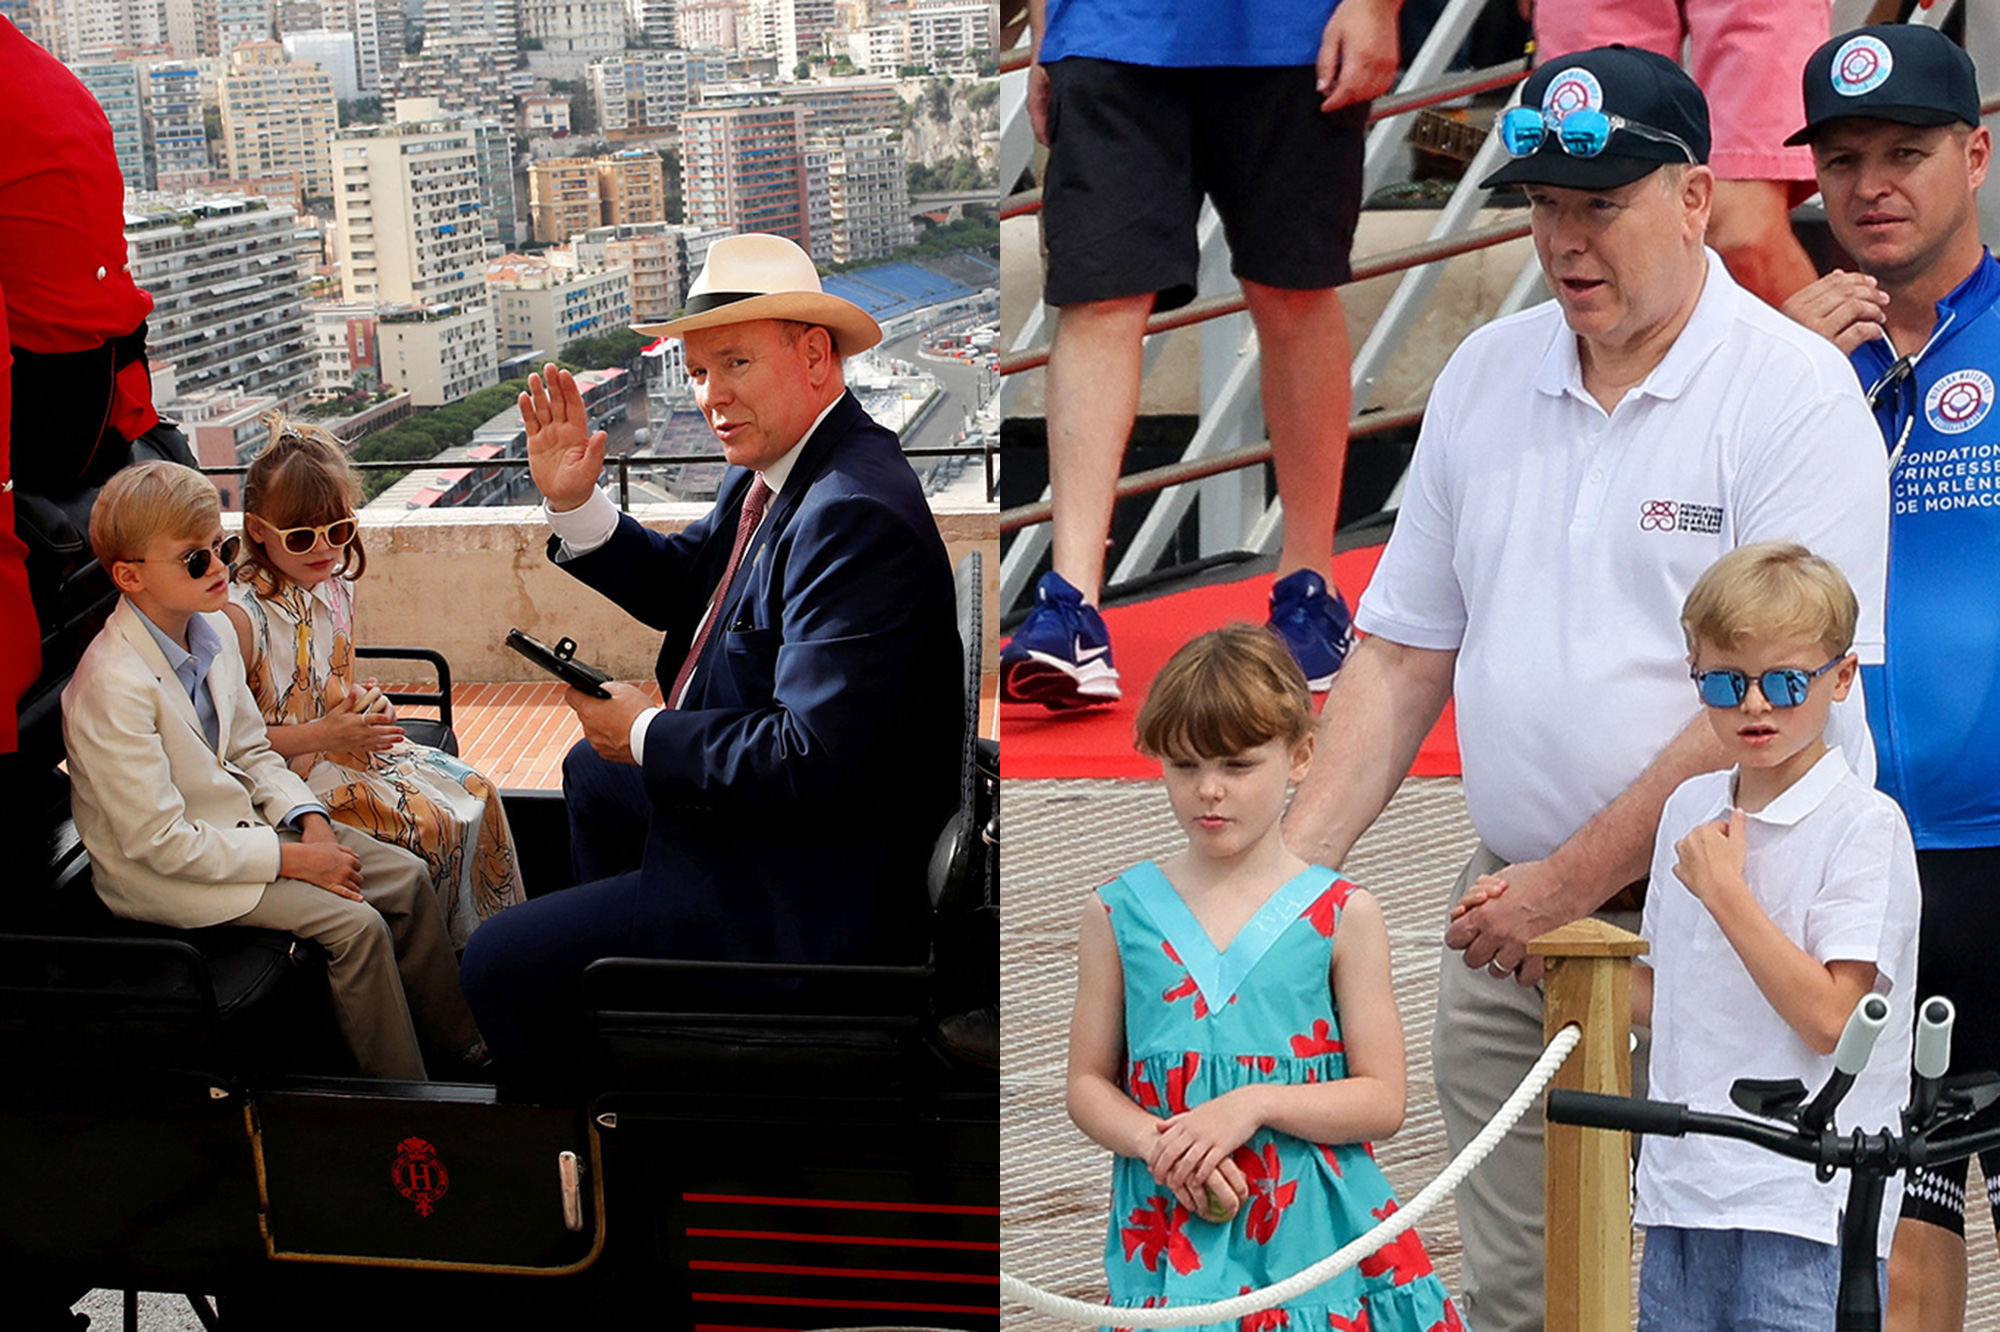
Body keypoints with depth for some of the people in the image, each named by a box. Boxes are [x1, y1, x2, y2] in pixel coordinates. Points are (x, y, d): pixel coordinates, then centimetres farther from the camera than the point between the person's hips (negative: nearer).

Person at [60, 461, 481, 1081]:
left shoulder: (211, 629, -1)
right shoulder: (114, 685, -28)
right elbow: (158, 841, -26)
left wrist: (312, 821, -6)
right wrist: (292, 859, -22)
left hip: (238, 820, 9)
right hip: (161, 874, -9)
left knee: (407, 877, 3)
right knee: (355, 925, -19)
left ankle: (462, 1048, 17)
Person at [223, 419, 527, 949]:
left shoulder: (337, 587, 4)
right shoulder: (240, 616, -21)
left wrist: (365, 703, -1)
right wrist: (323, 734, -21)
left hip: (344, 744, 8)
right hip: (289, 770, -8)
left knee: (476, 793, -3)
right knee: (428, 822, -21)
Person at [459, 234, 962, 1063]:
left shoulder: (856, 515, -30)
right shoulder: (772, 468, 2)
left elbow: (811, 760, -33)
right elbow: (684, 588, 17)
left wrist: (645, 734, -18)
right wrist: (573, 503, 1)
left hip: (805, 888, -11)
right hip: (746, 801, 11)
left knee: (496, 964, -11)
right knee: (593, 773, 36)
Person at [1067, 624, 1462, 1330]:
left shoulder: (1342, 915, -1)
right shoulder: (1118, 912, 4)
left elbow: (1383, 1099, -2)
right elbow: (1089, 1084, 7)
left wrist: (1254, 1104, -15)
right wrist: (1156, 1143, -12)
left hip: (1313, 1233, -1)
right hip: (1169, 1235, 1)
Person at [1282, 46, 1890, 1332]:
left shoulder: (1795, 390, -9)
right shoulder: (1483, 374, 9)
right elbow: (1403, 652, 11)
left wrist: (1573, 881, -15)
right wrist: (1294, 864, 1)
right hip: (1507, 916, 5)